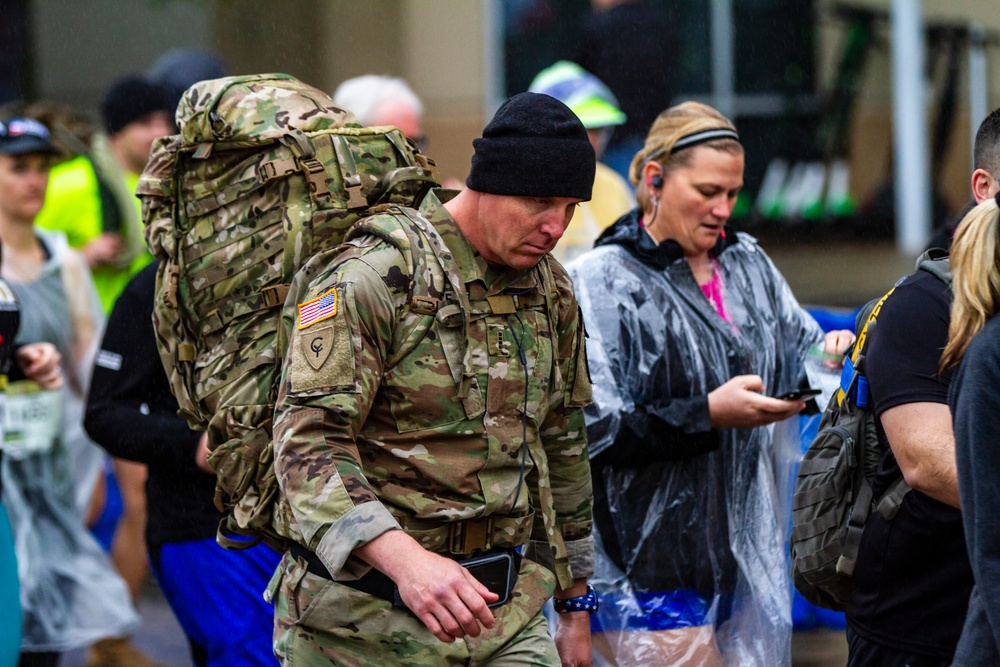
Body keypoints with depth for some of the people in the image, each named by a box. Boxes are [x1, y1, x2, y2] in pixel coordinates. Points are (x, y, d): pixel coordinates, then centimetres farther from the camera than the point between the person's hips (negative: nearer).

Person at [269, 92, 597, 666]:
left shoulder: (550, 290, 11)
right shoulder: (370, 278, -13)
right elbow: (307, 441, -22)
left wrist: (576, 604, 24)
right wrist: (403, 558, -37)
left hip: (510, 618, 5)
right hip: (369, 619, -5)